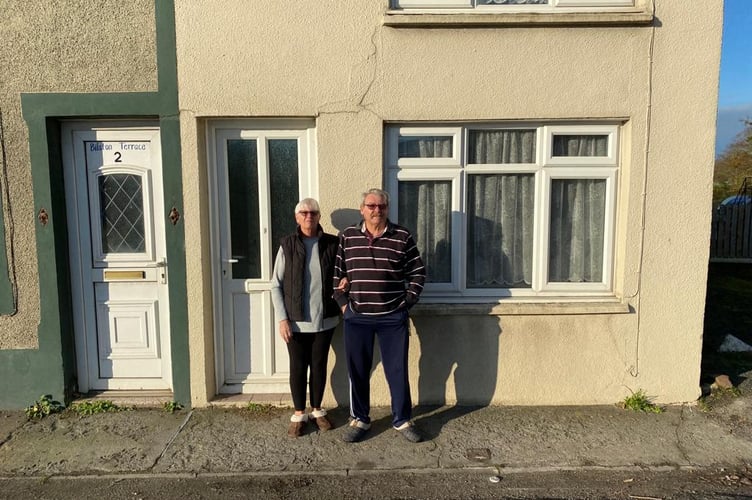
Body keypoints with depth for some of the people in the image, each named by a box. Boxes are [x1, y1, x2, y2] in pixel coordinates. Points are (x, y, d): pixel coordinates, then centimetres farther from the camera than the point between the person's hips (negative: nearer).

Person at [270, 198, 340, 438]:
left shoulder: (332, 243, -1)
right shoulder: (288, 245, -5)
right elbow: (276, 285, -3)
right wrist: (282, 318, -10)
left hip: (324, 319, 1)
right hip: (296, 321, -1)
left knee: (319, 365, 13)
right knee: (298, 367, 9)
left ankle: (317, 410, 32)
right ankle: (299, 414, 27)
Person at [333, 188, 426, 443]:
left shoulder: (403, 237, -2)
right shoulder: (347, 237, 3)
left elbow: (417, 273, 3)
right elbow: (337, 273, 9)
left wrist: (407, 301, -2)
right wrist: (343, 302, 2)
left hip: (393, 318, -1)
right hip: (356, 317, 1)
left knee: (397, 371, 7)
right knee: (357, 371, 10)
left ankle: (402, 420, 25)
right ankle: (359, 420, 28)